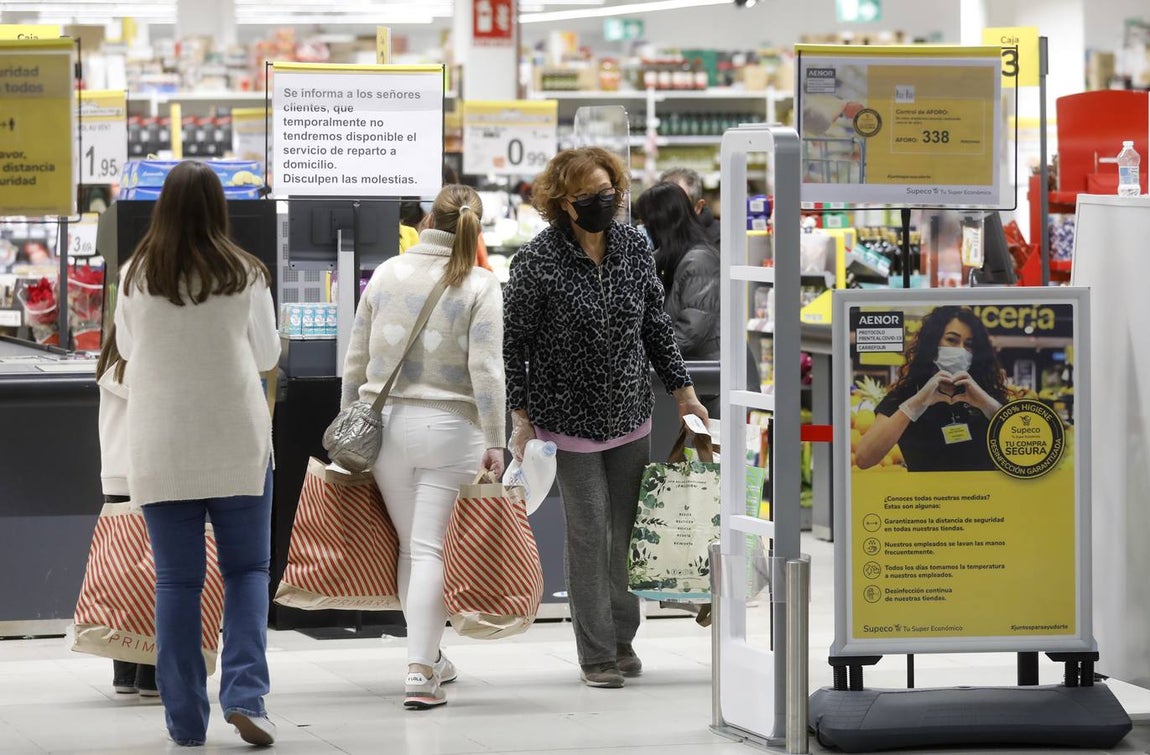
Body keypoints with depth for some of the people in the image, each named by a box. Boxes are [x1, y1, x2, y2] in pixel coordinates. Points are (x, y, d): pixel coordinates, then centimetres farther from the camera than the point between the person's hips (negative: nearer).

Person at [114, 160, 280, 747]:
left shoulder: (137, 276, -3)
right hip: (236, 440, -1)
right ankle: (245, 694, -6)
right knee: (246, 570, 10)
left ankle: (185, 719, 7)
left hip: (160, 448, 1)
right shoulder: (244, 275, -7)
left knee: (176, 581, 6)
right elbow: (266, 354, 4)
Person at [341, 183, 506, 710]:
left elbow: (356, 359, 10)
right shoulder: (480, 286, -5)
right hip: (450, 426, -3)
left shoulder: (386, 275, 5)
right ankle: (420, 673, -8)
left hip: (384, 421, 3)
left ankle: (429, 656, 23)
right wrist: (494, 443, -7)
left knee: (409, 545, 14)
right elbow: (486, 370, -11)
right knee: (432, 549, -3)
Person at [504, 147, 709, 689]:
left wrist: (683, 391, 11)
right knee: (589, 532, -4)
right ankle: (595, 655, 4)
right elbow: (514, 342, -6)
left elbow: (656, 324, 12)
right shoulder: (538, 260, -11)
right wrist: (521, 418, -8)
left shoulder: (634, 248, 2)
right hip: (571, 418, -4)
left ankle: (622, 640, 21)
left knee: (629, 530, 8)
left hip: (631, 417, 4)